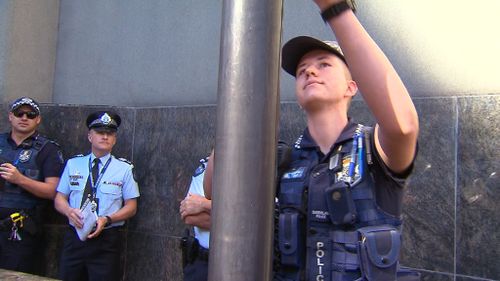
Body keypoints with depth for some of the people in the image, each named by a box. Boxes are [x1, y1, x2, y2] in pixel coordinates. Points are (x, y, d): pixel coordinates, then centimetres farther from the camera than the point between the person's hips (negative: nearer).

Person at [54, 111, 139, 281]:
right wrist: (69, 211, -13)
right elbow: (59, 198, 9)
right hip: (74, 237, 2)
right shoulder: (73, 164, 8)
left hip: (106, 241, -2)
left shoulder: (124, 168, 1)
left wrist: (107, 219, -16)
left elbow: (131, 207, 0)